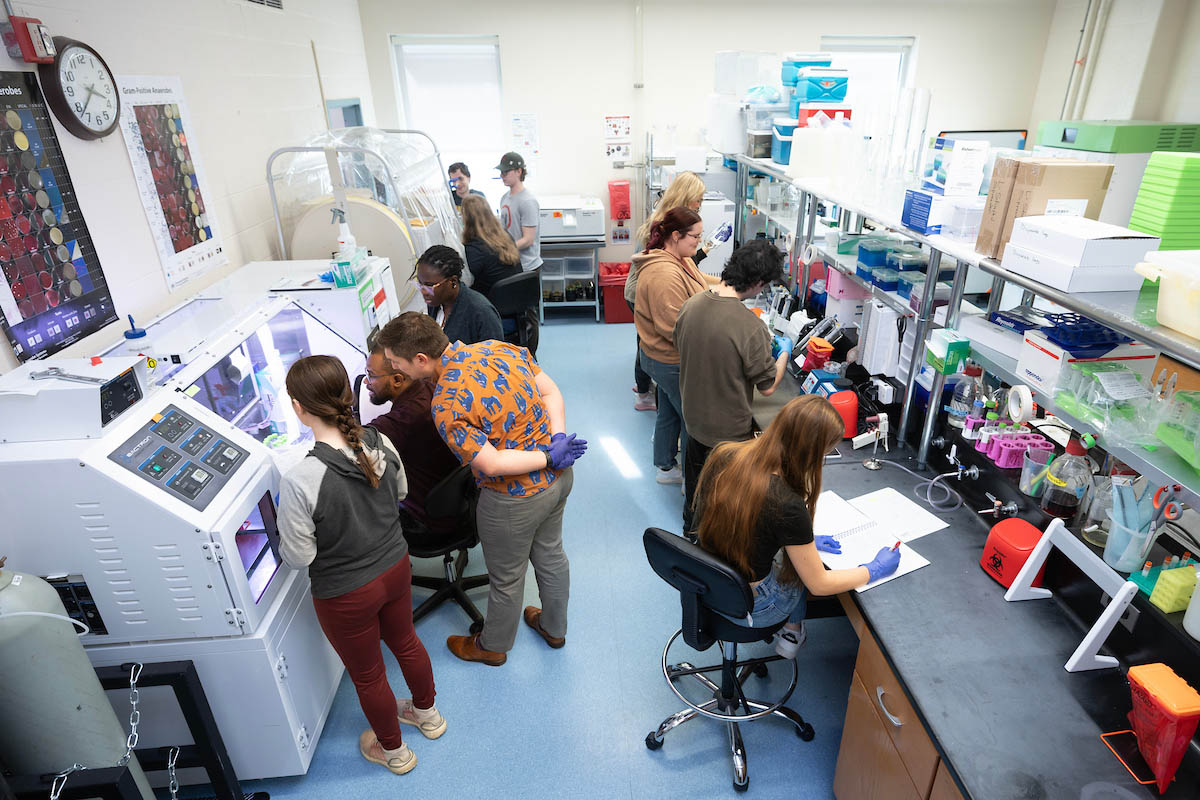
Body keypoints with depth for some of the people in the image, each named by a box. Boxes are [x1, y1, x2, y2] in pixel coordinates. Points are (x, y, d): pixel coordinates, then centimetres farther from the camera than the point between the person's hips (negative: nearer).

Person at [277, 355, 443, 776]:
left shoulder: (299, 481, -33)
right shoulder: (379, 443, -17)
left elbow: (299, 558, -19)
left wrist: (289, 528, 0)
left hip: (346, 595, -5)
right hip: (395, 567, 5)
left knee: (367, 675, 22)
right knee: (405, 642, 31)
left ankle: (393, 751, 48)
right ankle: (427, 713, 57)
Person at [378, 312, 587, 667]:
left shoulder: (447, 405, -28)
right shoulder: (500, 348, -7)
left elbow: (491, 464, -28)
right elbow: (551, 391, -2)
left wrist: (551, 456, -19)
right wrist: (557, 438, -12)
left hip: (515, 500, -7)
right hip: (558, 479, 8)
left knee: (506, 578, 19)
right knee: (550, 555, 28)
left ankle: (493, 646, 47)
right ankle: (554, 626, 53)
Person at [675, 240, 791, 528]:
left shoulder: (691, 304, -11)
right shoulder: (750, 327, -31)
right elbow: (768, 386, -19)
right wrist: (783, 355, 2)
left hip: (693, 418, 7)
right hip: (729, 431, -6)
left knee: (695, 483, 29)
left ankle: (691, 524, 52)